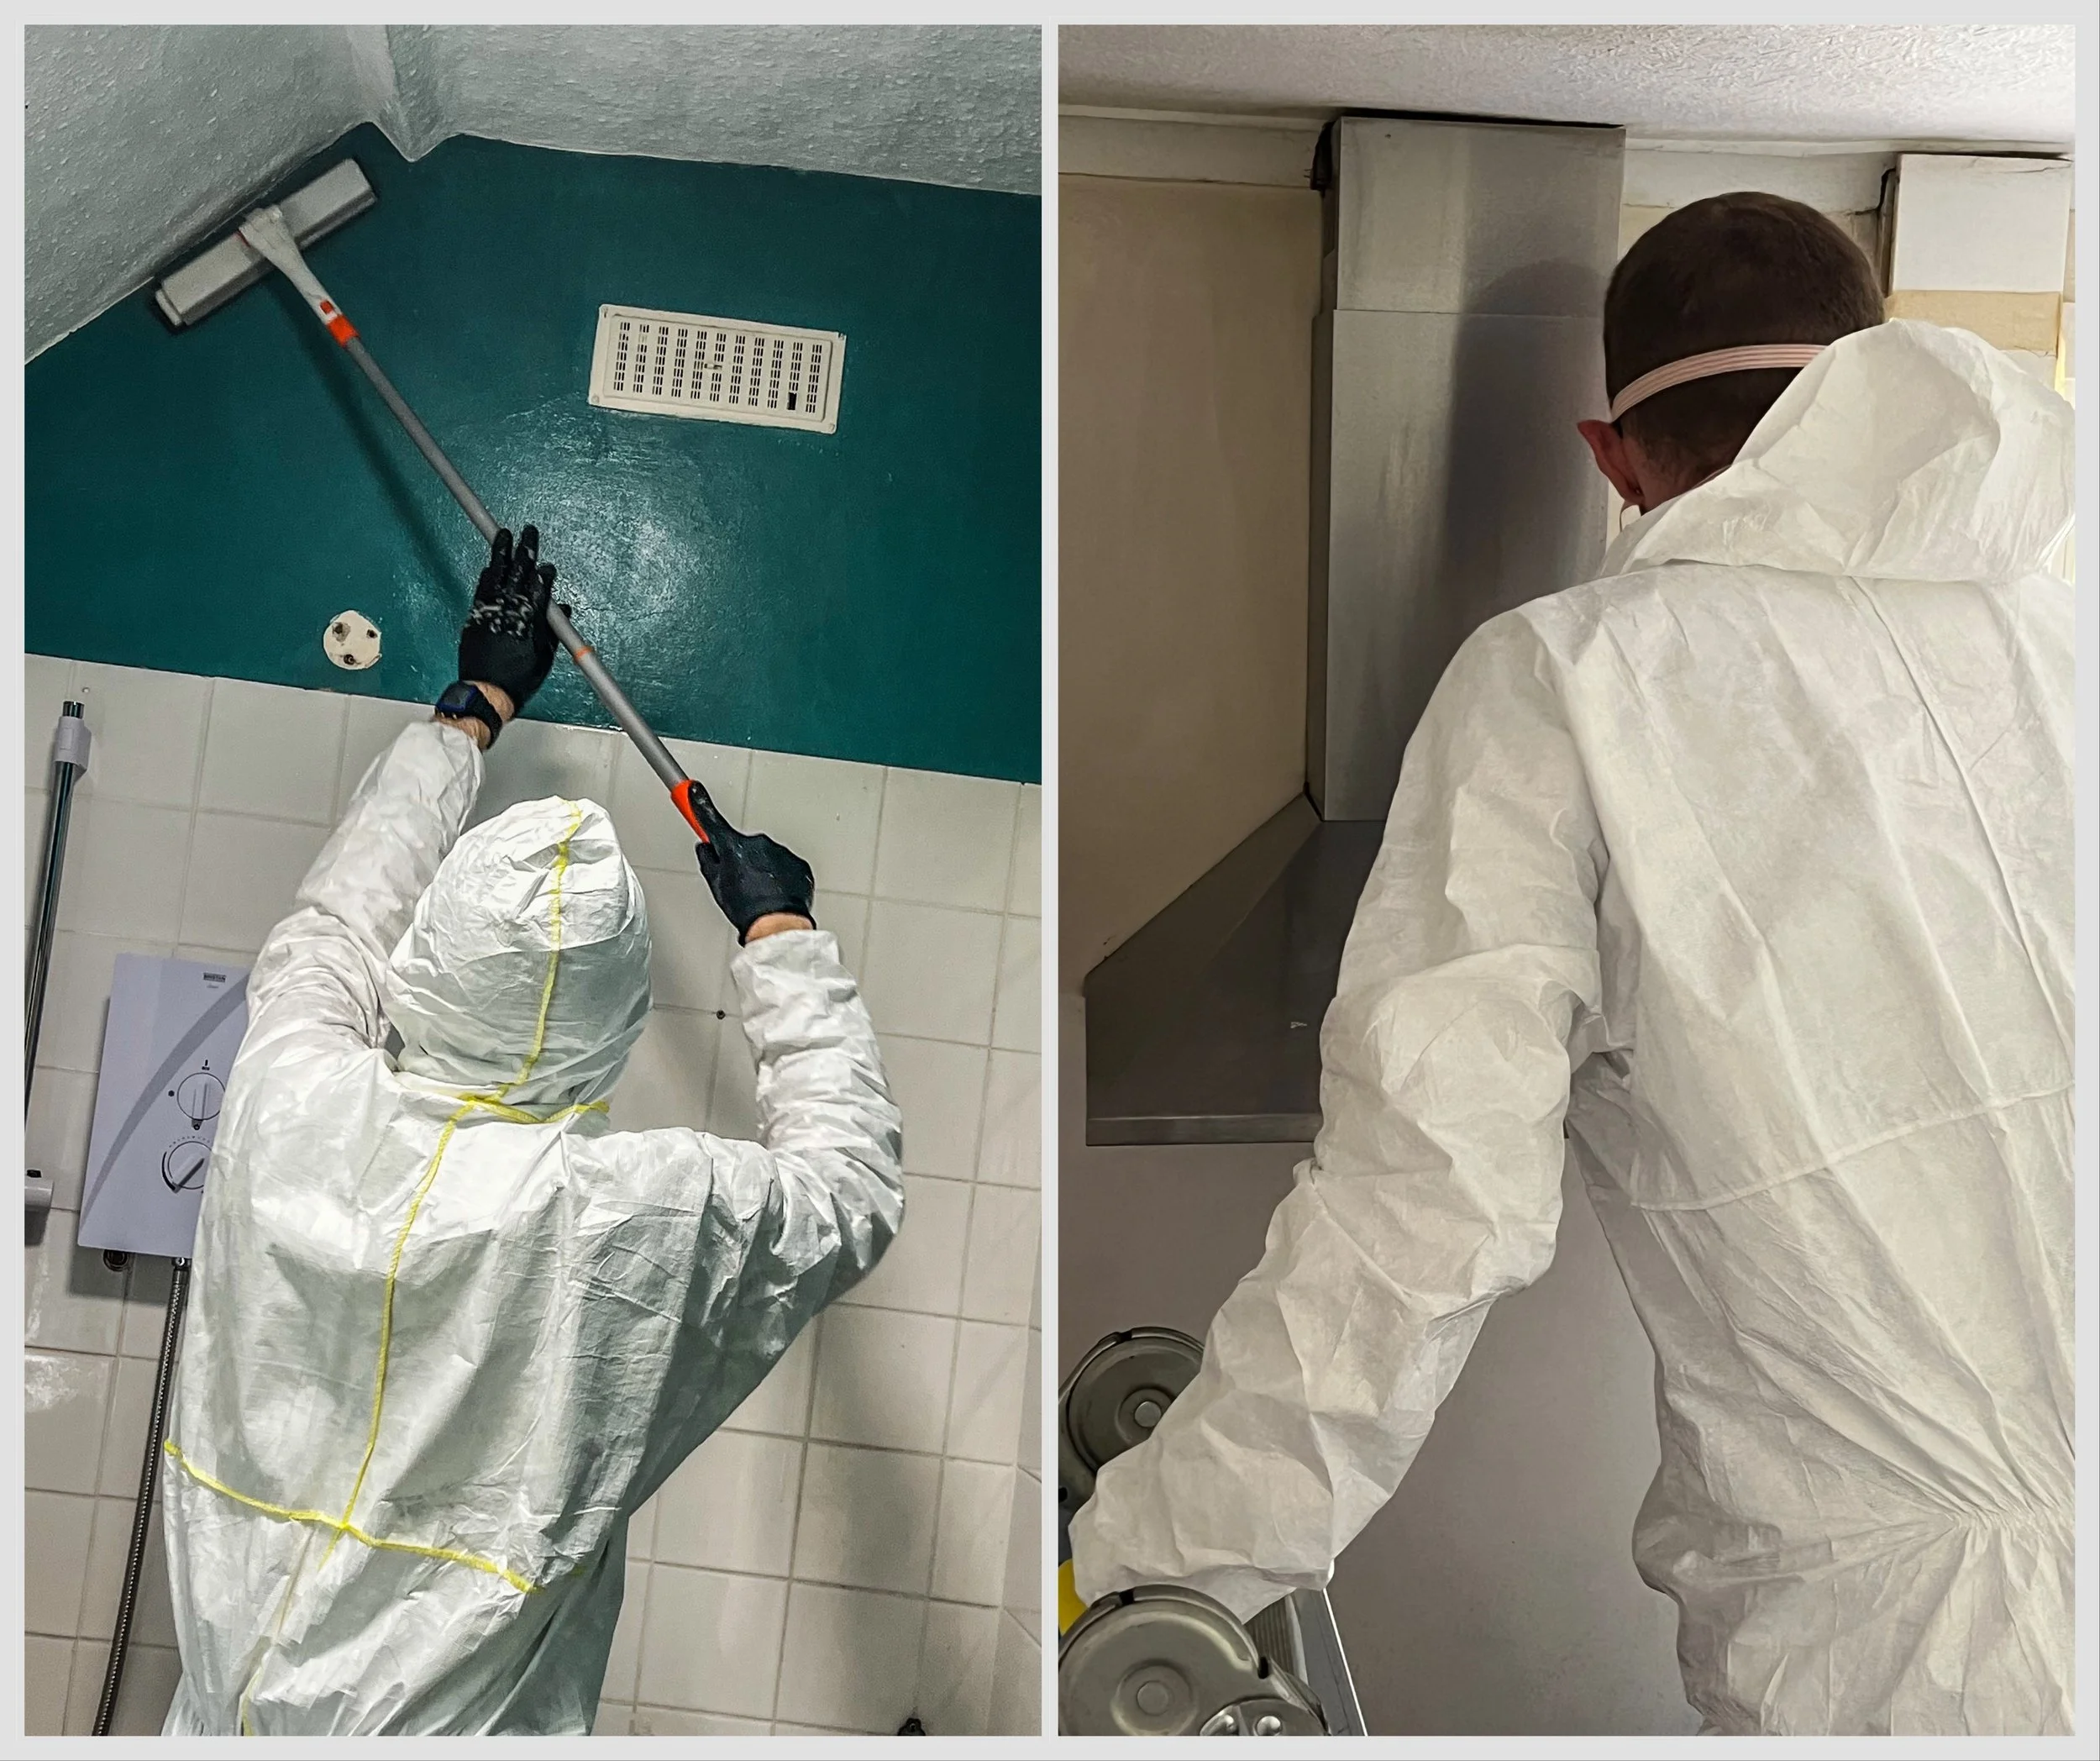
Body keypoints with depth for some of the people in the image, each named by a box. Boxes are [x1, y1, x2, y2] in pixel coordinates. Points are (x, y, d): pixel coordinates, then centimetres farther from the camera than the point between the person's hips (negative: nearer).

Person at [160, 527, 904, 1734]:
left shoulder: (290, 1105, -16)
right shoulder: (651, 1217, -24)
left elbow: (337, 917, 5)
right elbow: (853, 1180, -4)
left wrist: (473, 708, 17)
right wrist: (781, 930, 3)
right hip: (440, 1717, -4)